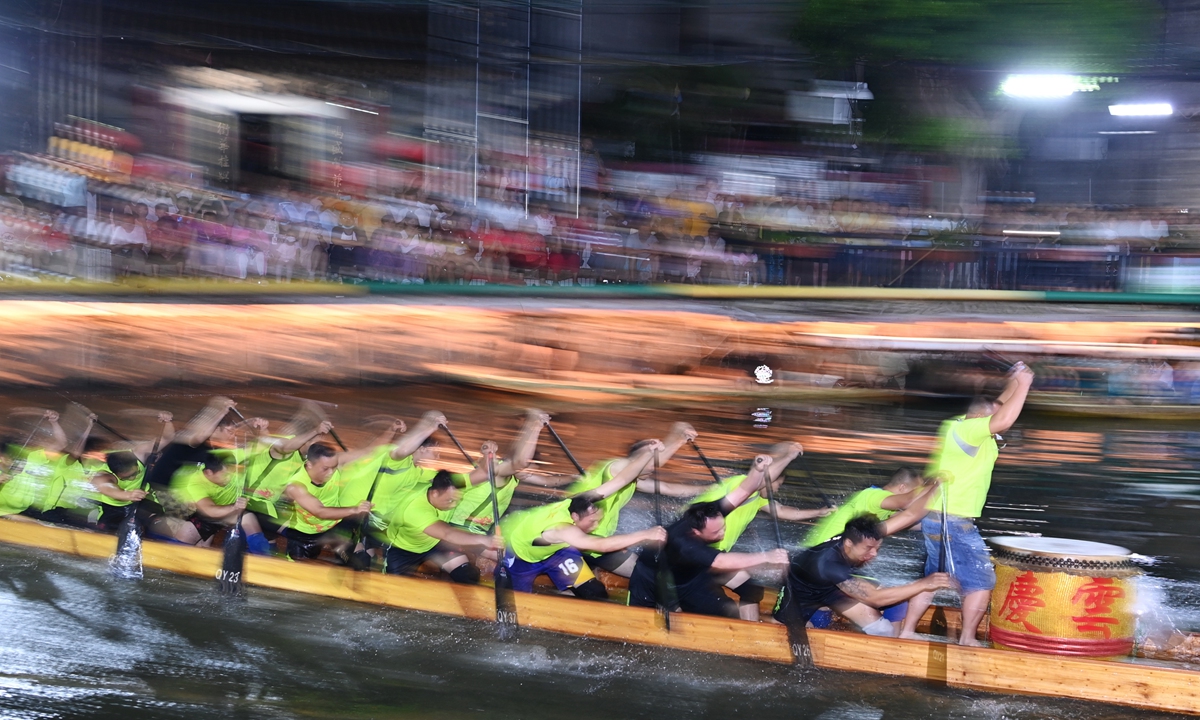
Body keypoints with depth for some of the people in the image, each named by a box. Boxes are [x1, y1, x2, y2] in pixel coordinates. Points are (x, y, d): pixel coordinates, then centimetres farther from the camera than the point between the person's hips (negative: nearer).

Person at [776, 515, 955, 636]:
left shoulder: (861, 537, -29)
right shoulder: (828, 563, -48)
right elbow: (875, 598, -49)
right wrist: (923, 584, -51)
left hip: (829, 586, 5)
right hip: (799, 590, -5)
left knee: (871, 617, -13)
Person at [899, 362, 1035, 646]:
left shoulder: (959, 426, 13)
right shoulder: (965, 429, -15)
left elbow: (997, 410, 27)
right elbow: (1003, 420, -28)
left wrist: (1014, 384, 16)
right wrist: (1023, 385, -18)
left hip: (935, 518, 10)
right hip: (954, 523, -10)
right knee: (982, 581, -2)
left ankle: (907, 632, 20)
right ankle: (967, 639, 1)